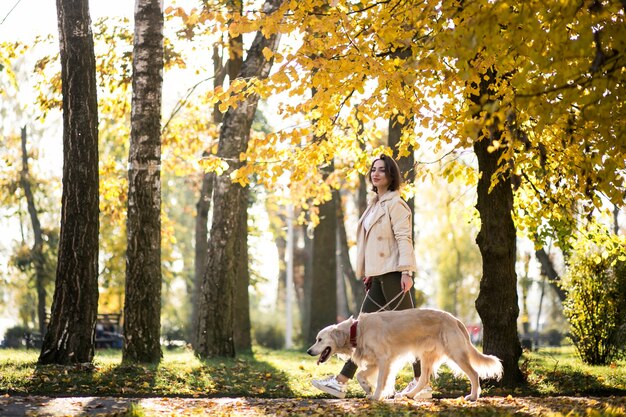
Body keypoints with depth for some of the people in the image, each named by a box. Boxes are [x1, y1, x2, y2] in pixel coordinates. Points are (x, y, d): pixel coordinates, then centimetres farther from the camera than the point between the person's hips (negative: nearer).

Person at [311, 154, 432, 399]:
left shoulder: (395, 204, -6)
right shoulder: (376, 204, 20)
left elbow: (404, 238, -15)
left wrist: (406, 271, -23)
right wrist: (369, 273, 19)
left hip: (393, 273, -9)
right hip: (379, 276, 9)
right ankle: (341, 382, 6)